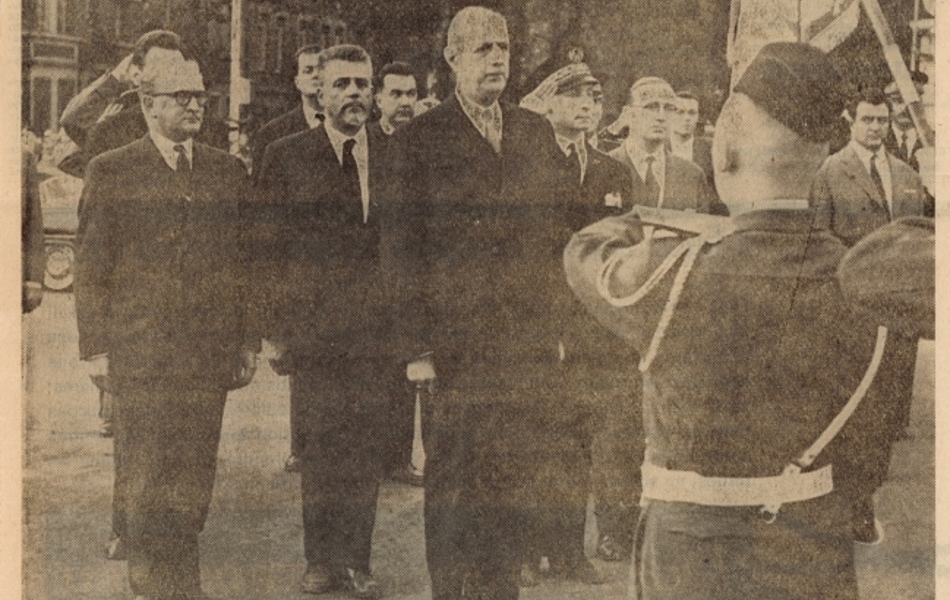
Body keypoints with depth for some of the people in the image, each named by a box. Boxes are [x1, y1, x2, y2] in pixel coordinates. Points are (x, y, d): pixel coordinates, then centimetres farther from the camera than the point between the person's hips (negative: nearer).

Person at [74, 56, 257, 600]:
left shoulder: (229, 172, 13)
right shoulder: (112, 172, 3)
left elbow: (244, 263, 14)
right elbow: (92, 266, 3)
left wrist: (249, 342, 10)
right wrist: (96, 347, -3)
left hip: (212, 349, 3)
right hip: (141, 351, -3)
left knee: (196, 476, 6)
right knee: (150, 477, -3)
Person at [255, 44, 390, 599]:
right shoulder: (285, 158, 3)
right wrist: (274, 327, -4)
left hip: (378, 330, 2)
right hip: (313, 329, -2)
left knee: (367, 446, 4)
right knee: (320, 445, 3)